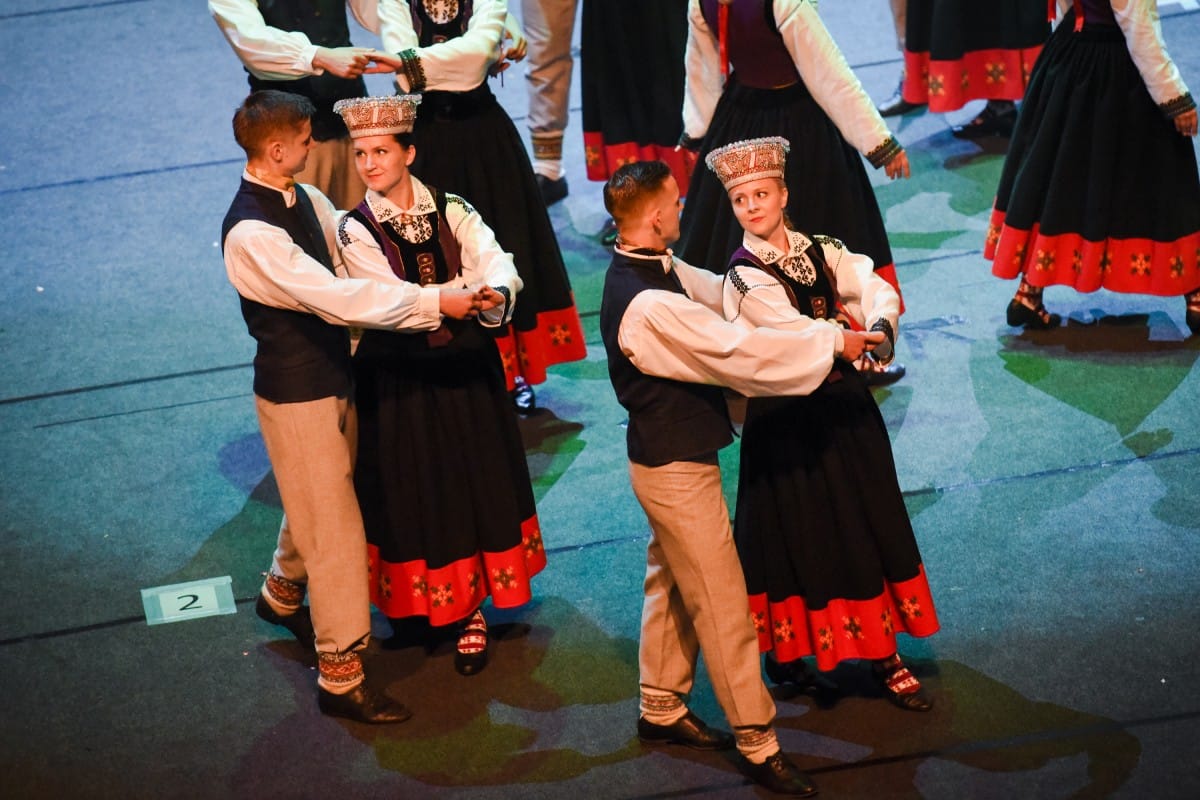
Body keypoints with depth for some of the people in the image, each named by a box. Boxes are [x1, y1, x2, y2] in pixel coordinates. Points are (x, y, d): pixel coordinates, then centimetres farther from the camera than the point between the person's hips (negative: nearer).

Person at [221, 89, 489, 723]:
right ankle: (340, 678, 7)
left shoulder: (305, 200, 2)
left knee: (321, 501, 26)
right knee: (334, 526, -3)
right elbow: (335, 298, -32)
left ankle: (282, 593, 54)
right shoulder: (251, 232, -26)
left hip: (333, 376, 9)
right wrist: (433, 303, -31)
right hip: (297, 391, -9)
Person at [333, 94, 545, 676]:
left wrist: (498, 292, -39)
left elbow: (496, 262, -15)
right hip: (401, 379, -2)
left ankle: (471, 610, 20)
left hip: (468, 368, 2)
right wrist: (468, 293, -33)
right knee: (415, 491, 6)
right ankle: (425, 603, 24)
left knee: (477, 482, 7)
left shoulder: (452, 211, 0)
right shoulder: (356, 230, -7)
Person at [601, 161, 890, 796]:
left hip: (665, 455, 10)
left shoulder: (652, 269, 0)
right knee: (721, 603, -1)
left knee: (671, 585, 23)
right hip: (676, 469, -10)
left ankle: (661, 709, 37)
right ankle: (757, 744, 7)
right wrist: (832, 340, -24)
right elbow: (737, 350, -32)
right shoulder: (648, 305, -31)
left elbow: (718, 291, 11)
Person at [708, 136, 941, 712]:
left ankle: (884, 653, 21)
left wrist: (881, 326, -29)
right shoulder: (746, 276, -13)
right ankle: (786, 650, 26)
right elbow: (800, 334, -24)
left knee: (869, 528, 10)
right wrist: (862, 340, -26)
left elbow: (879, 292, -10)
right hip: (787, 422, -5)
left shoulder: (820, 252, 4)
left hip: (844, 407, 5)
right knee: (801, 533, 5)